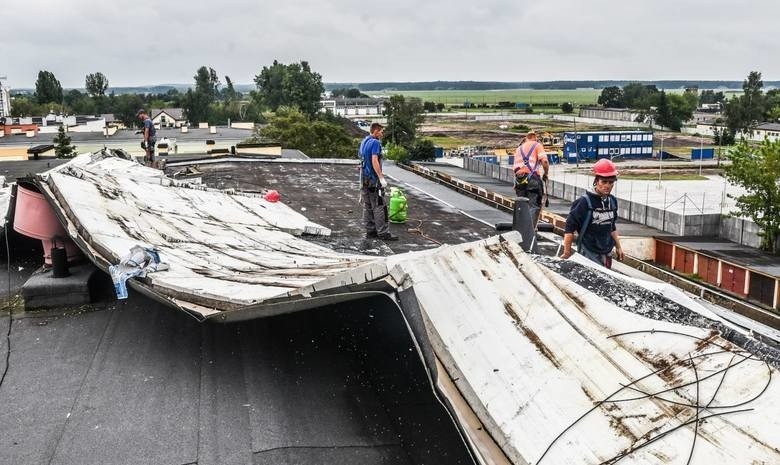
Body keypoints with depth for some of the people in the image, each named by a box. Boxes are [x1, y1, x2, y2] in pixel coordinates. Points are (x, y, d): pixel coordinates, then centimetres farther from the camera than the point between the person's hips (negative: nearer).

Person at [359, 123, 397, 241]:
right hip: (373, 180, -9)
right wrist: (381, 178, -23)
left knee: (367, 207, 10)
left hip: (364, 178, 9)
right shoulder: (375, 143, -13)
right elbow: (374, 161, -22)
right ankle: (383, 233, -5)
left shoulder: (364, 142, 15)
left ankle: (370, 231, 13)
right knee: (379, 206, -6)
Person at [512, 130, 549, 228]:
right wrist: (545, 174, 4)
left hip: (519, 179, 5)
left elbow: (514, 167, 16)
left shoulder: (519, 148, 22)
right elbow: (544, 161, -10)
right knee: (534, 206, -3)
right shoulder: (537, 145, 5)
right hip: (533, 178, -5)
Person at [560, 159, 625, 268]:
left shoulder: (612, 201, 7)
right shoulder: (584, 202, -13)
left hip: (606, 253, 7)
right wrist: (567, 253, -11)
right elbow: (569, 228, -11)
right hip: (588, 253, -6)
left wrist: (618, 247, 21)